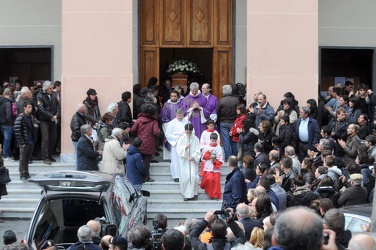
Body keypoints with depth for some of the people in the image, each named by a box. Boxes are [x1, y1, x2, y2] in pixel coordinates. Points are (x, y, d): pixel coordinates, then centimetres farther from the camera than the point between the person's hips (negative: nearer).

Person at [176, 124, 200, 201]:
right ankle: (186, 194, 9)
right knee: (185, 177, -2)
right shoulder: (181, 138, 1)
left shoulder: (195, 139, 1)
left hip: (192, 161, -1)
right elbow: (178, 149, -6)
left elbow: (198, 151, -1)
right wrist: (185, 147, -23)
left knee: (193, 176, -12)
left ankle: (194, 193, 0)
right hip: (184, 161, 1)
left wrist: (193, 157, -17)